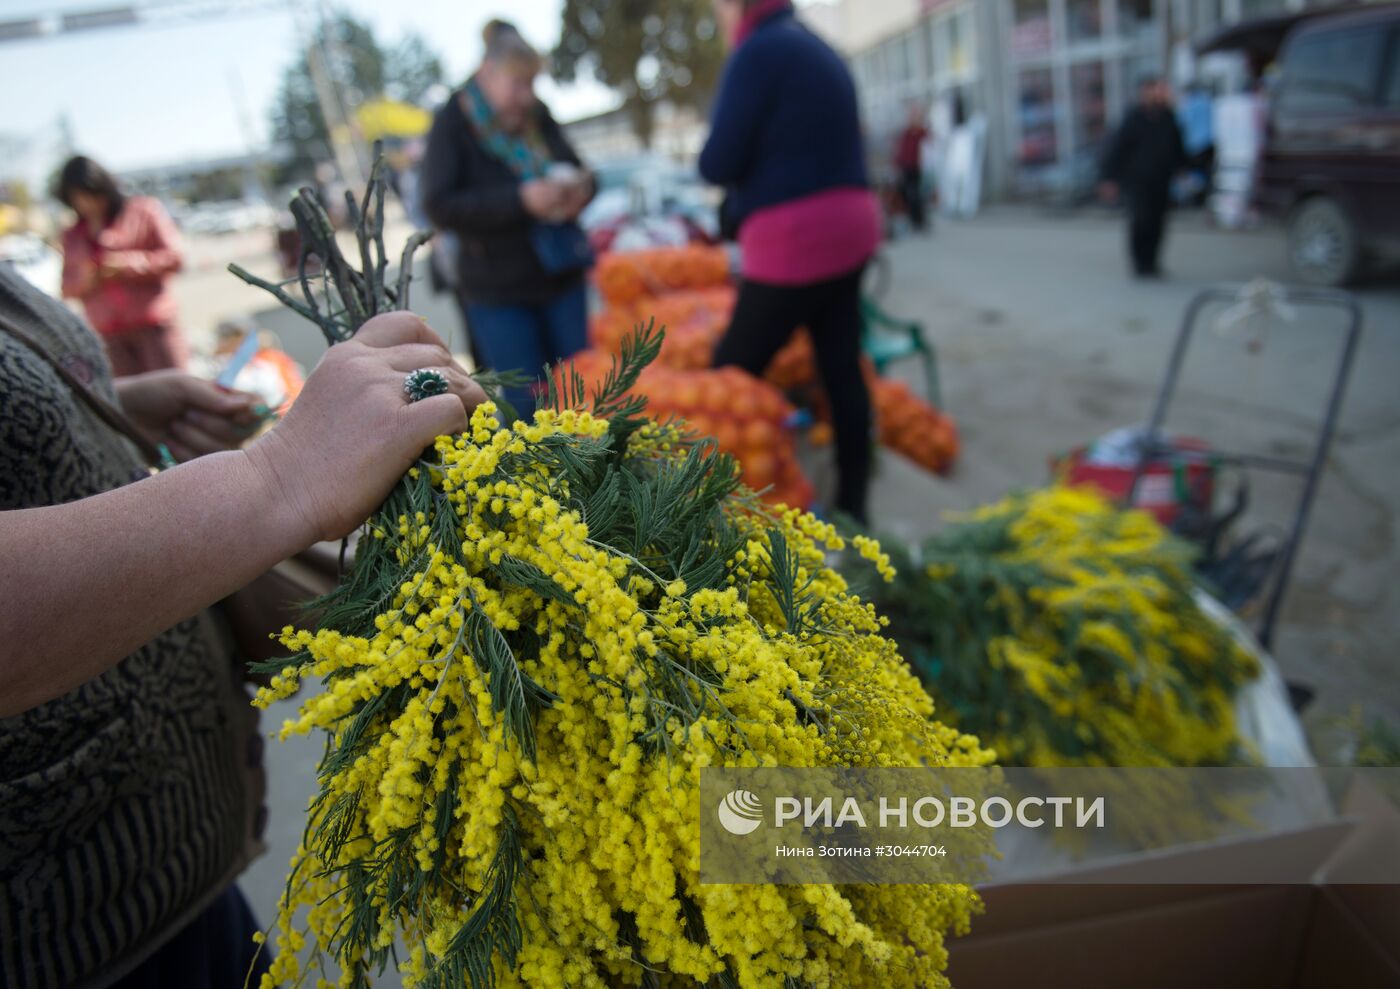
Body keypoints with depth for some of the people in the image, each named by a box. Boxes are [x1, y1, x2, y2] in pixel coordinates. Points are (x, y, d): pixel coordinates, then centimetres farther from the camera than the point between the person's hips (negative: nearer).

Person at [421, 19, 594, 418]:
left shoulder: (537, 116, 7)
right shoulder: (453, 123, -6)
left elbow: (576, 170, 19)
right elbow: (439, 207, -16)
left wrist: (579, 188, -7)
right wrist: (520, 200, -25)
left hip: (562, 277, 5)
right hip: (499, 292, -5)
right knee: (528, 402, -3)